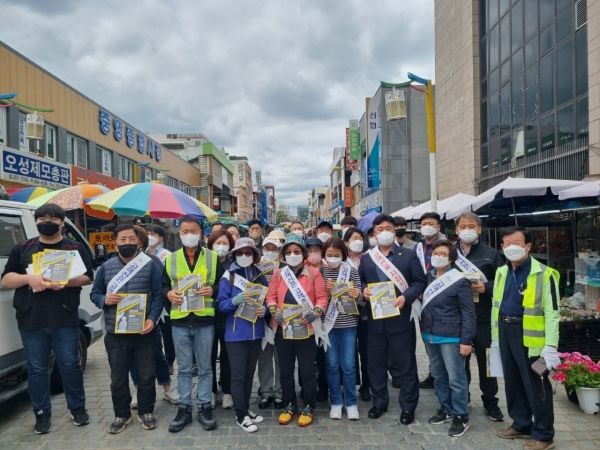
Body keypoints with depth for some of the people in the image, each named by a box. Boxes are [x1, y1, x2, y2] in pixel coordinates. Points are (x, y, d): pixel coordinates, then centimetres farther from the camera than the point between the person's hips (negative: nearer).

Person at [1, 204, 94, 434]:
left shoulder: (76, 248, 5)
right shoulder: (21, 249, 10)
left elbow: (87, 278, 1)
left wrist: (65, 282, -18)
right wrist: (28, 278, -14)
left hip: (65, 320, -2)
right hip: (30, 321, 2)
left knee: (70, 365, 6)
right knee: (36, 369, 10)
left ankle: (77, 408, 23)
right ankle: (42, 414, 25)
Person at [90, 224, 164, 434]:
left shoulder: (150, 265, -1)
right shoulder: (106, 267, 5)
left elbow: (158, 295, -3)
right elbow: (94, 293, 11)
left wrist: (152, 318, -15)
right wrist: (104, 300, -12)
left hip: (144, 332, -1)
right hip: (115, 333, 2)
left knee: (147, 374, 8)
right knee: (118, 377, 13)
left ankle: (146, 411, 27)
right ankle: (121, 414, 31)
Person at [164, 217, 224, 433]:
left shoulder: (213, 257, 3)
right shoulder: (170, 259, 8)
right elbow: (163, 285, 11)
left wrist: (213, 290, -15)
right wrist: (168, 293, -10)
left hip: (205, 321, -1)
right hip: (179, 321, 1)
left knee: (205, 367, 9)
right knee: (183, 368, 11)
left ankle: (204, 407, 22)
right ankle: (184, 408, 23)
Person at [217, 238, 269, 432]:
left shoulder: (260, 276, 5)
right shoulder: (228, 276, -6)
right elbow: (221, 305, -9)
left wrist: (265, 309, -12)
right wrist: (235, 301, -26)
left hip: (256, 332, 4)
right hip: (236, 334, -4)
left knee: (249, 373, 15)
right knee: (238, 375, 1)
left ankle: (245, 409, 30)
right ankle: (241, 415, 13)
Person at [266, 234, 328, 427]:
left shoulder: (313, 273, 0)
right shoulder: (278, 274, 7)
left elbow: (322, 297, -3)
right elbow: (271, 296, 4)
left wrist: (315, 313, -19)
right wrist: (275, 312, -13)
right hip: (283, 329, 3)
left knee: (307, 370, 4)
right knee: (286, 370, 12)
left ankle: (308, 408, 21)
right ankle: (289, 406, 28)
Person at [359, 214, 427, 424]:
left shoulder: (409, 255, 0)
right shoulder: (366, 258, 9)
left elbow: (420, 281, -4)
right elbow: (360, 281, 12)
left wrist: (406, 297, -18)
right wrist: (363, 290, -10)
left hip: (400, 317, -3)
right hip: (375, 319, 3)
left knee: (407, 364, 7)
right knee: (376, 363, 13)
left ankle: (408, 407, 23)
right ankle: (379, 402, 30)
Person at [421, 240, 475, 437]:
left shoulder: (459, 281, -11)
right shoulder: (427, 278, 5)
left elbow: (468, 313, -10)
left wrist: (466, 340, -13)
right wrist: (423, 332, 6)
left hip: (450, 337, -6)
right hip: (430, 336, 6)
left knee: (456, 378, 2)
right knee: (438, 376, 16)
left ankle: (461, 417, 17)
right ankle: (446, 409, 32)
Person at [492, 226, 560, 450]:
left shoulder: (544, 274, -10)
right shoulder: (501, 272, 9)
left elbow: (552, 313, -12)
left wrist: (550, 346, -17)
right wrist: (495, 337, 14)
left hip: (530, 336, -6)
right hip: (506, 332, 6)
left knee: (536, 386, 5)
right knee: (513, 382, 16)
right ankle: (521, 424, 33)